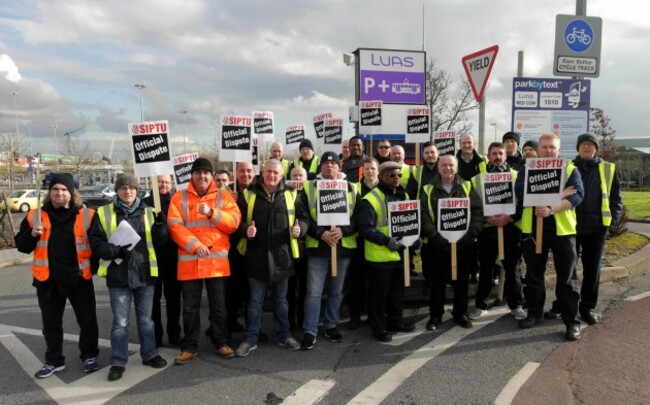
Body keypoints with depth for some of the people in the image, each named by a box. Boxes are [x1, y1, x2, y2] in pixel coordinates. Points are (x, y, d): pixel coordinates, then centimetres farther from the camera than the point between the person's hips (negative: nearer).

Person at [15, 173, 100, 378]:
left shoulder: (86, 215, -5)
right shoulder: (35, 216, 3)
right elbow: (22, 246, 6)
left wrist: (93, 267, -7)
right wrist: (32, 234, -14)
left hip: (79, 278, -2)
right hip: (48, 280, 2)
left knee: (87, 321, 9)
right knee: (51, 324, 15)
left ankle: (89, 356, 27)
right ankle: (54, 360, 31)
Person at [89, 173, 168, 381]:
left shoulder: (148, 213, 6)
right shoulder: (104, 213, 2)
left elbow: (160, 243, 2)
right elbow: (95, 242, -1)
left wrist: (160, 227, -17)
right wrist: (116, 250, -16)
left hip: (145, 274, 2)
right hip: (118, 276, -1)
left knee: (146, 319, 14)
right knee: (120, 322, 6)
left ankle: (150, 354, 27)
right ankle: (118, 362, 18)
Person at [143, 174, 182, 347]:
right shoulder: (145, 203, 2)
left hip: (172, 256, 2)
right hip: (151, 256, -1)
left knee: (173, 296, 10)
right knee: (153, 297, 5)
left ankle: (174, 334, 21)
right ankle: (155, 335, 16)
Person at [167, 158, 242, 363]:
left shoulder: (223, 196, 6)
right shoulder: (179, 197, 5)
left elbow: (234, 222, -5)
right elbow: (175, 226, -6)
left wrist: (212, 212, -19)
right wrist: (195, 245, -16)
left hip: (217, 260, 0)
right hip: (189, 261, 0)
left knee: (218, 305, 10)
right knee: (190, 307, 9)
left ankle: (221, 343, 24)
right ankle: (190, 346, 22)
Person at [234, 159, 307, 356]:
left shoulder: (291, 195, 5)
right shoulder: (248, 194, 2)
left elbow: (305, 219, 7)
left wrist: (299, 228, -15)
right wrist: (245, 230, -19)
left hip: (281, 255, 2)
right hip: (256, 256, -1)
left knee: (281, 299, 15)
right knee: (255, 300, 7)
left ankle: (284, 336, 28)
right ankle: (250, 339, 19)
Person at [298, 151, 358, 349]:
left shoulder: (351, 189, 5)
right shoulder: (309, 188, 1)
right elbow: (303, 217, -5)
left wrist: (343, 230, -16)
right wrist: (320, 233, -17)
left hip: (343, 247, 2)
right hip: (317, 246, -2)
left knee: (336, 291, 14)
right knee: (313, 292, -2)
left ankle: (331, 326, 29)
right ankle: (309, 332, 8)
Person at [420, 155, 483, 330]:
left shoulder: (467, 188, 6)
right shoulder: (429, 190, 3)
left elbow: (477, 212, -1)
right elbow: (424, 216, -6)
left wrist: (470, 235, -14)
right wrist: (435, 236, -19)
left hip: (463, 244, 1)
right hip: (438, 245, -1)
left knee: (461, 281, 11)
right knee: (438, 281, 8)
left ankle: (460, 313, 27)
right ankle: (435, 315, 20)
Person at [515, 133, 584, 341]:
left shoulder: (570, 170, 4)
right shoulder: (527, 169, 7)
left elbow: (577, 195, -11)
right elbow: (520, 191, -12)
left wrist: (551, 208, -27)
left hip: (562, 229, -2)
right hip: (533, 229, 2)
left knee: (567, 277, 2)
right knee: (534, 275, 12)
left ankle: (572, 321, 11)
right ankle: (534, 314, 26)